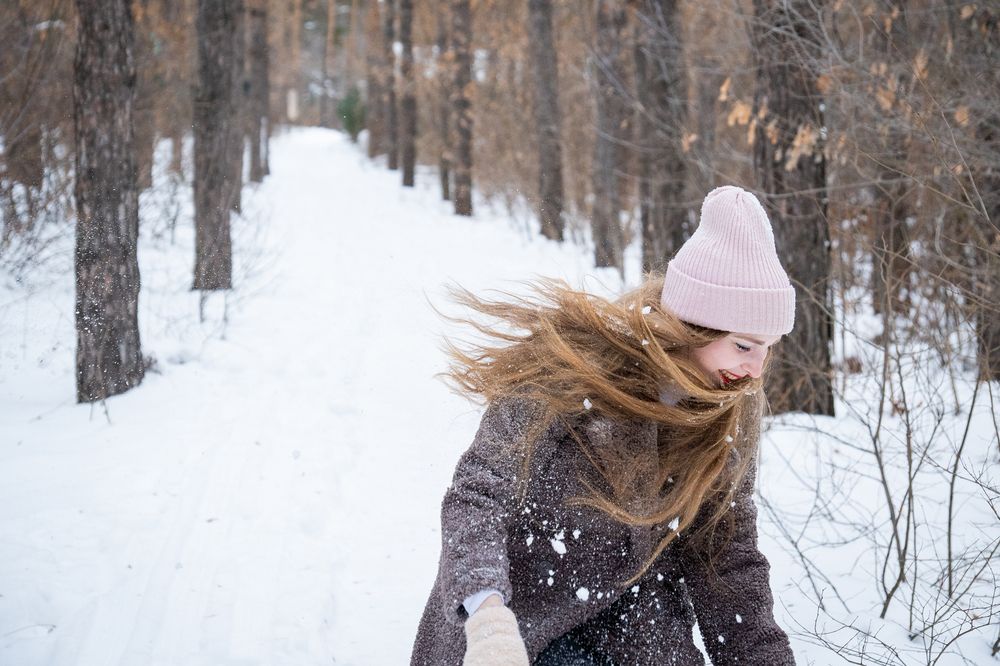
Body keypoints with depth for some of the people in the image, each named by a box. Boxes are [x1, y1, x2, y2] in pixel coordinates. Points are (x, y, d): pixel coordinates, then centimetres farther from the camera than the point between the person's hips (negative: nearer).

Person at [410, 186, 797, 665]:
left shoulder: (730, 411, -6)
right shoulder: (576, 366, -23)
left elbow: (728, 557, 0)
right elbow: (479, 493, -28)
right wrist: (486, 617, -44)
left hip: (638, 620, 5)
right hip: (523, 607, -4)